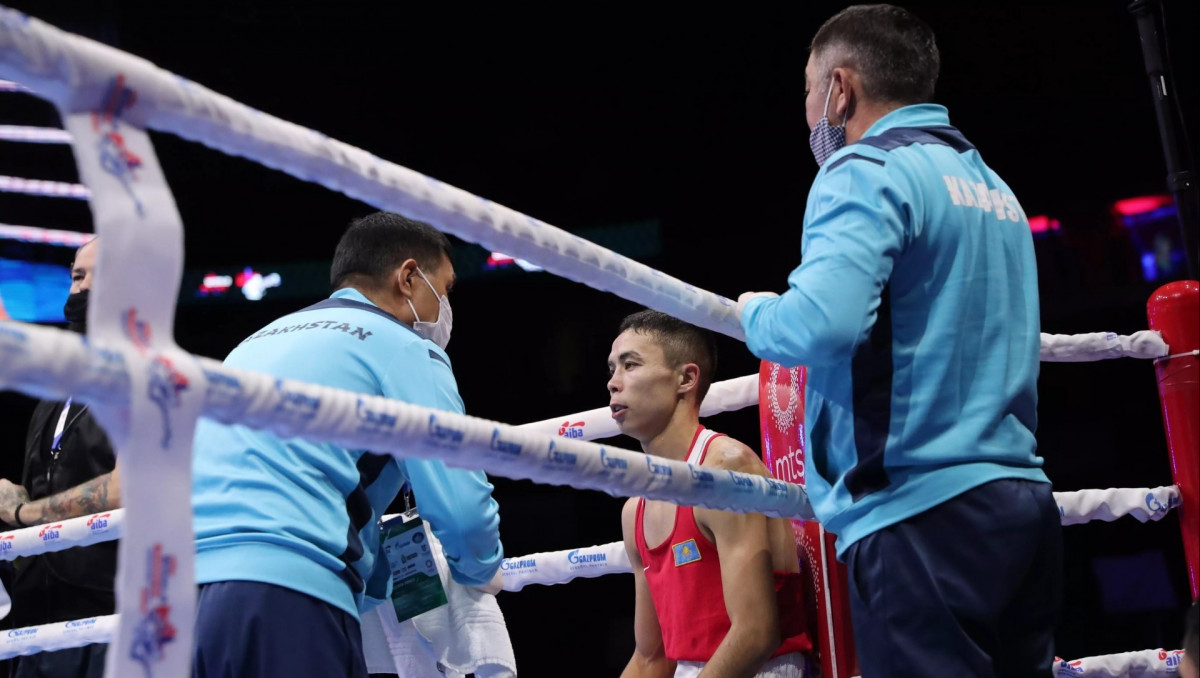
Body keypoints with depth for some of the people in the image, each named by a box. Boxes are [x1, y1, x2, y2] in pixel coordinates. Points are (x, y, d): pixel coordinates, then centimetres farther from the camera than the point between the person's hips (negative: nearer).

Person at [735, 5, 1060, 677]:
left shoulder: (867, 171, -6)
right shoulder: (993, 187, 20)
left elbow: (820, 324, -22)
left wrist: (755, 313, -1)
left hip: (920, 510, -9)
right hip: (1022, 499, 9)